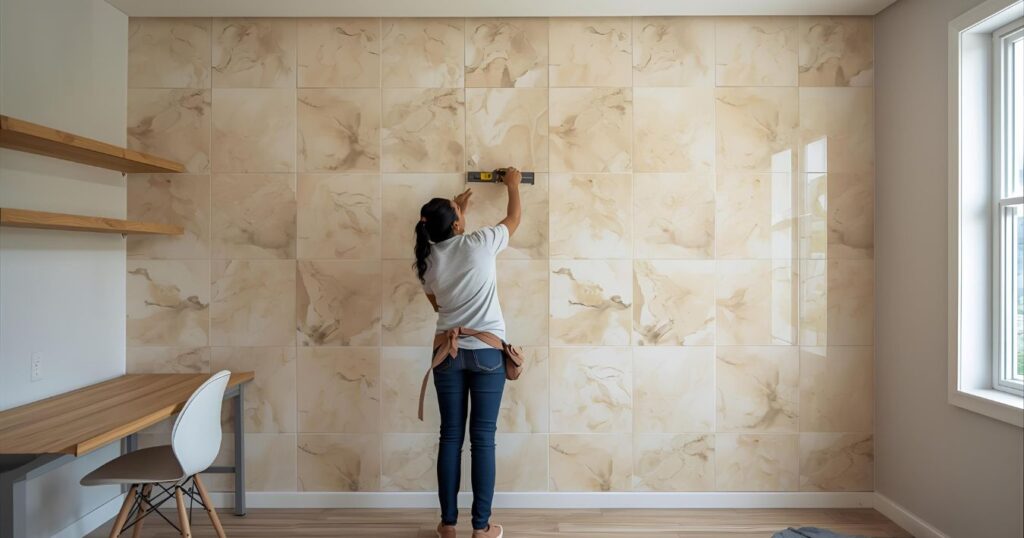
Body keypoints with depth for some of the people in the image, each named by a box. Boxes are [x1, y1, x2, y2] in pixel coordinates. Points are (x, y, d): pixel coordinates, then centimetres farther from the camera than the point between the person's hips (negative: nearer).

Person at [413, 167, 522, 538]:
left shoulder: (426, 261, 3)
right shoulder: (478, 244, -8)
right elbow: (515, 218, 9)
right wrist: (513, 184, 31)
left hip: (447, 351, 3)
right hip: (485, 351, -3)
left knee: (451, 436, 10)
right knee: (483, 438, 3)